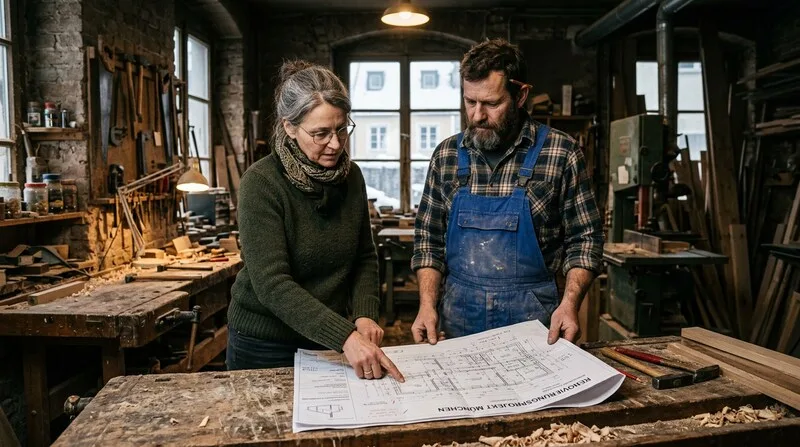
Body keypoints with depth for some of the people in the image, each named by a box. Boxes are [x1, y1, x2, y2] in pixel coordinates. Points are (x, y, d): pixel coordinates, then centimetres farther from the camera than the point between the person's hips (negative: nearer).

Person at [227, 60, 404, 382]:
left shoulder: (351, 177, -4)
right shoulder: (261, 183, -20)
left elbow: (365, 257, 5)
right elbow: (271, 285, -27)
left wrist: (364, 314, -12)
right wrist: (345, 336, -35)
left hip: (330, 339, 5)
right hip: (266, 345, -4)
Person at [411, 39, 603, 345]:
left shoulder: (561, 153, -7)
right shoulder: (446, 154, 1)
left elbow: (585, 239, -3)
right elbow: (429, 239, 5)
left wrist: (570, 303, -16)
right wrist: (427, 305, -5)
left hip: (531, 320, -2)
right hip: (458, 320, 2)